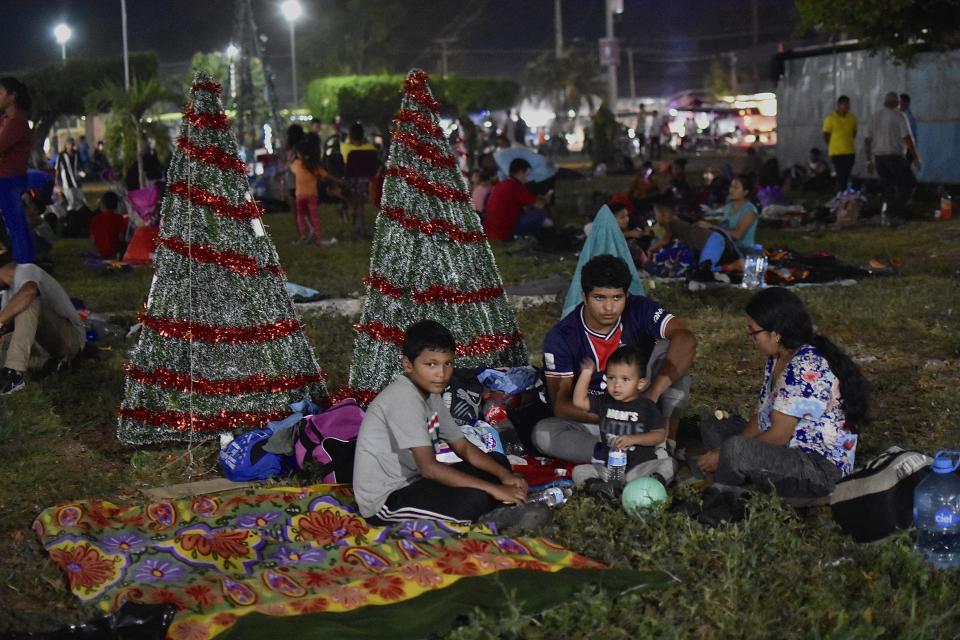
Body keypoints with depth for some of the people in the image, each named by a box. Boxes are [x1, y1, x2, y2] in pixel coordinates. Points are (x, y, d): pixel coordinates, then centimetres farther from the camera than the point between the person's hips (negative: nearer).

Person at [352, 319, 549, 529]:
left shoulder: (430, 394, 7)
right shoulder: (404, 398, -23)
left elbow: (462, 446, 10)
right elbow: (429, 467, -29)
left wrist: (505, 475, -8)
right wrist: (493, 489, -29)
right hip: (384, 501, -10)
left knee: (498, 461, 7)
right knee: (475, 499, -30)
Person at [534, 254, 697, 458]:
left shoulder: (639, 311, -13)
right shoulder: (561, 337, -14)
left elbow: (685, 339, -29)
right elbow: (560, 404, -16)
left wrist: (653, 392, -40)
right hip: (593, 421, 0)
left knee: (667, 349, -19)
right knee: (543, 433, -29)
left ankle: (667, 444, -22)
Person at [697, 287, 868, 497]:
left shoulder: (806, 368, -23)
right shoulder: (778, 358, 7)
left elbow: (779, 435, -23)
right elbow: (762, 417, 9)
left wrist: (725, 455, -15)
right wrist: (725, 452, -4)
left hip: (822, 469, -11)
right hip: (792, 449, 11)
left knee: (735, 449, -31)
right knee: (713, 430, 15)